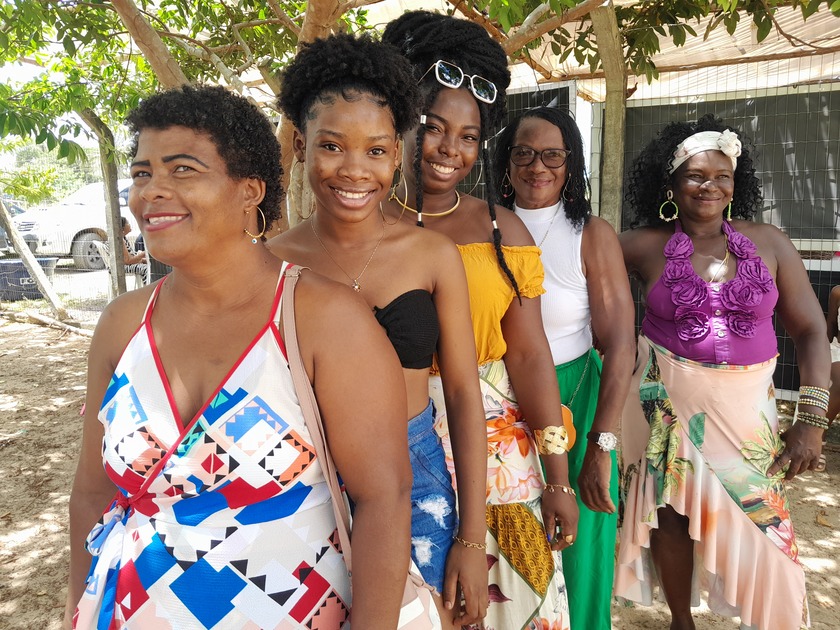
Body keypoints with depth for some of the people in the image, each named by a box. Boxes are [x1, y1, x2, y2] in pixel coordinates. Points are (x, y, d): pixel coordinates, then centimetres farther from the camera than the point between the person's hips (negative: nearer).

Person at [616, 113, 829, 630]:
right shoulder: (645, 247, -3)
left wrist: (812, 420, -6)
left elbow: (811, 330, 1)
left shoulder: (769, 243, 0)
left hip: (747, 407, 1)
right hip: (668, 399, -1)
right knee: (671, 511, 9)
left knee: (759, 519, 3)